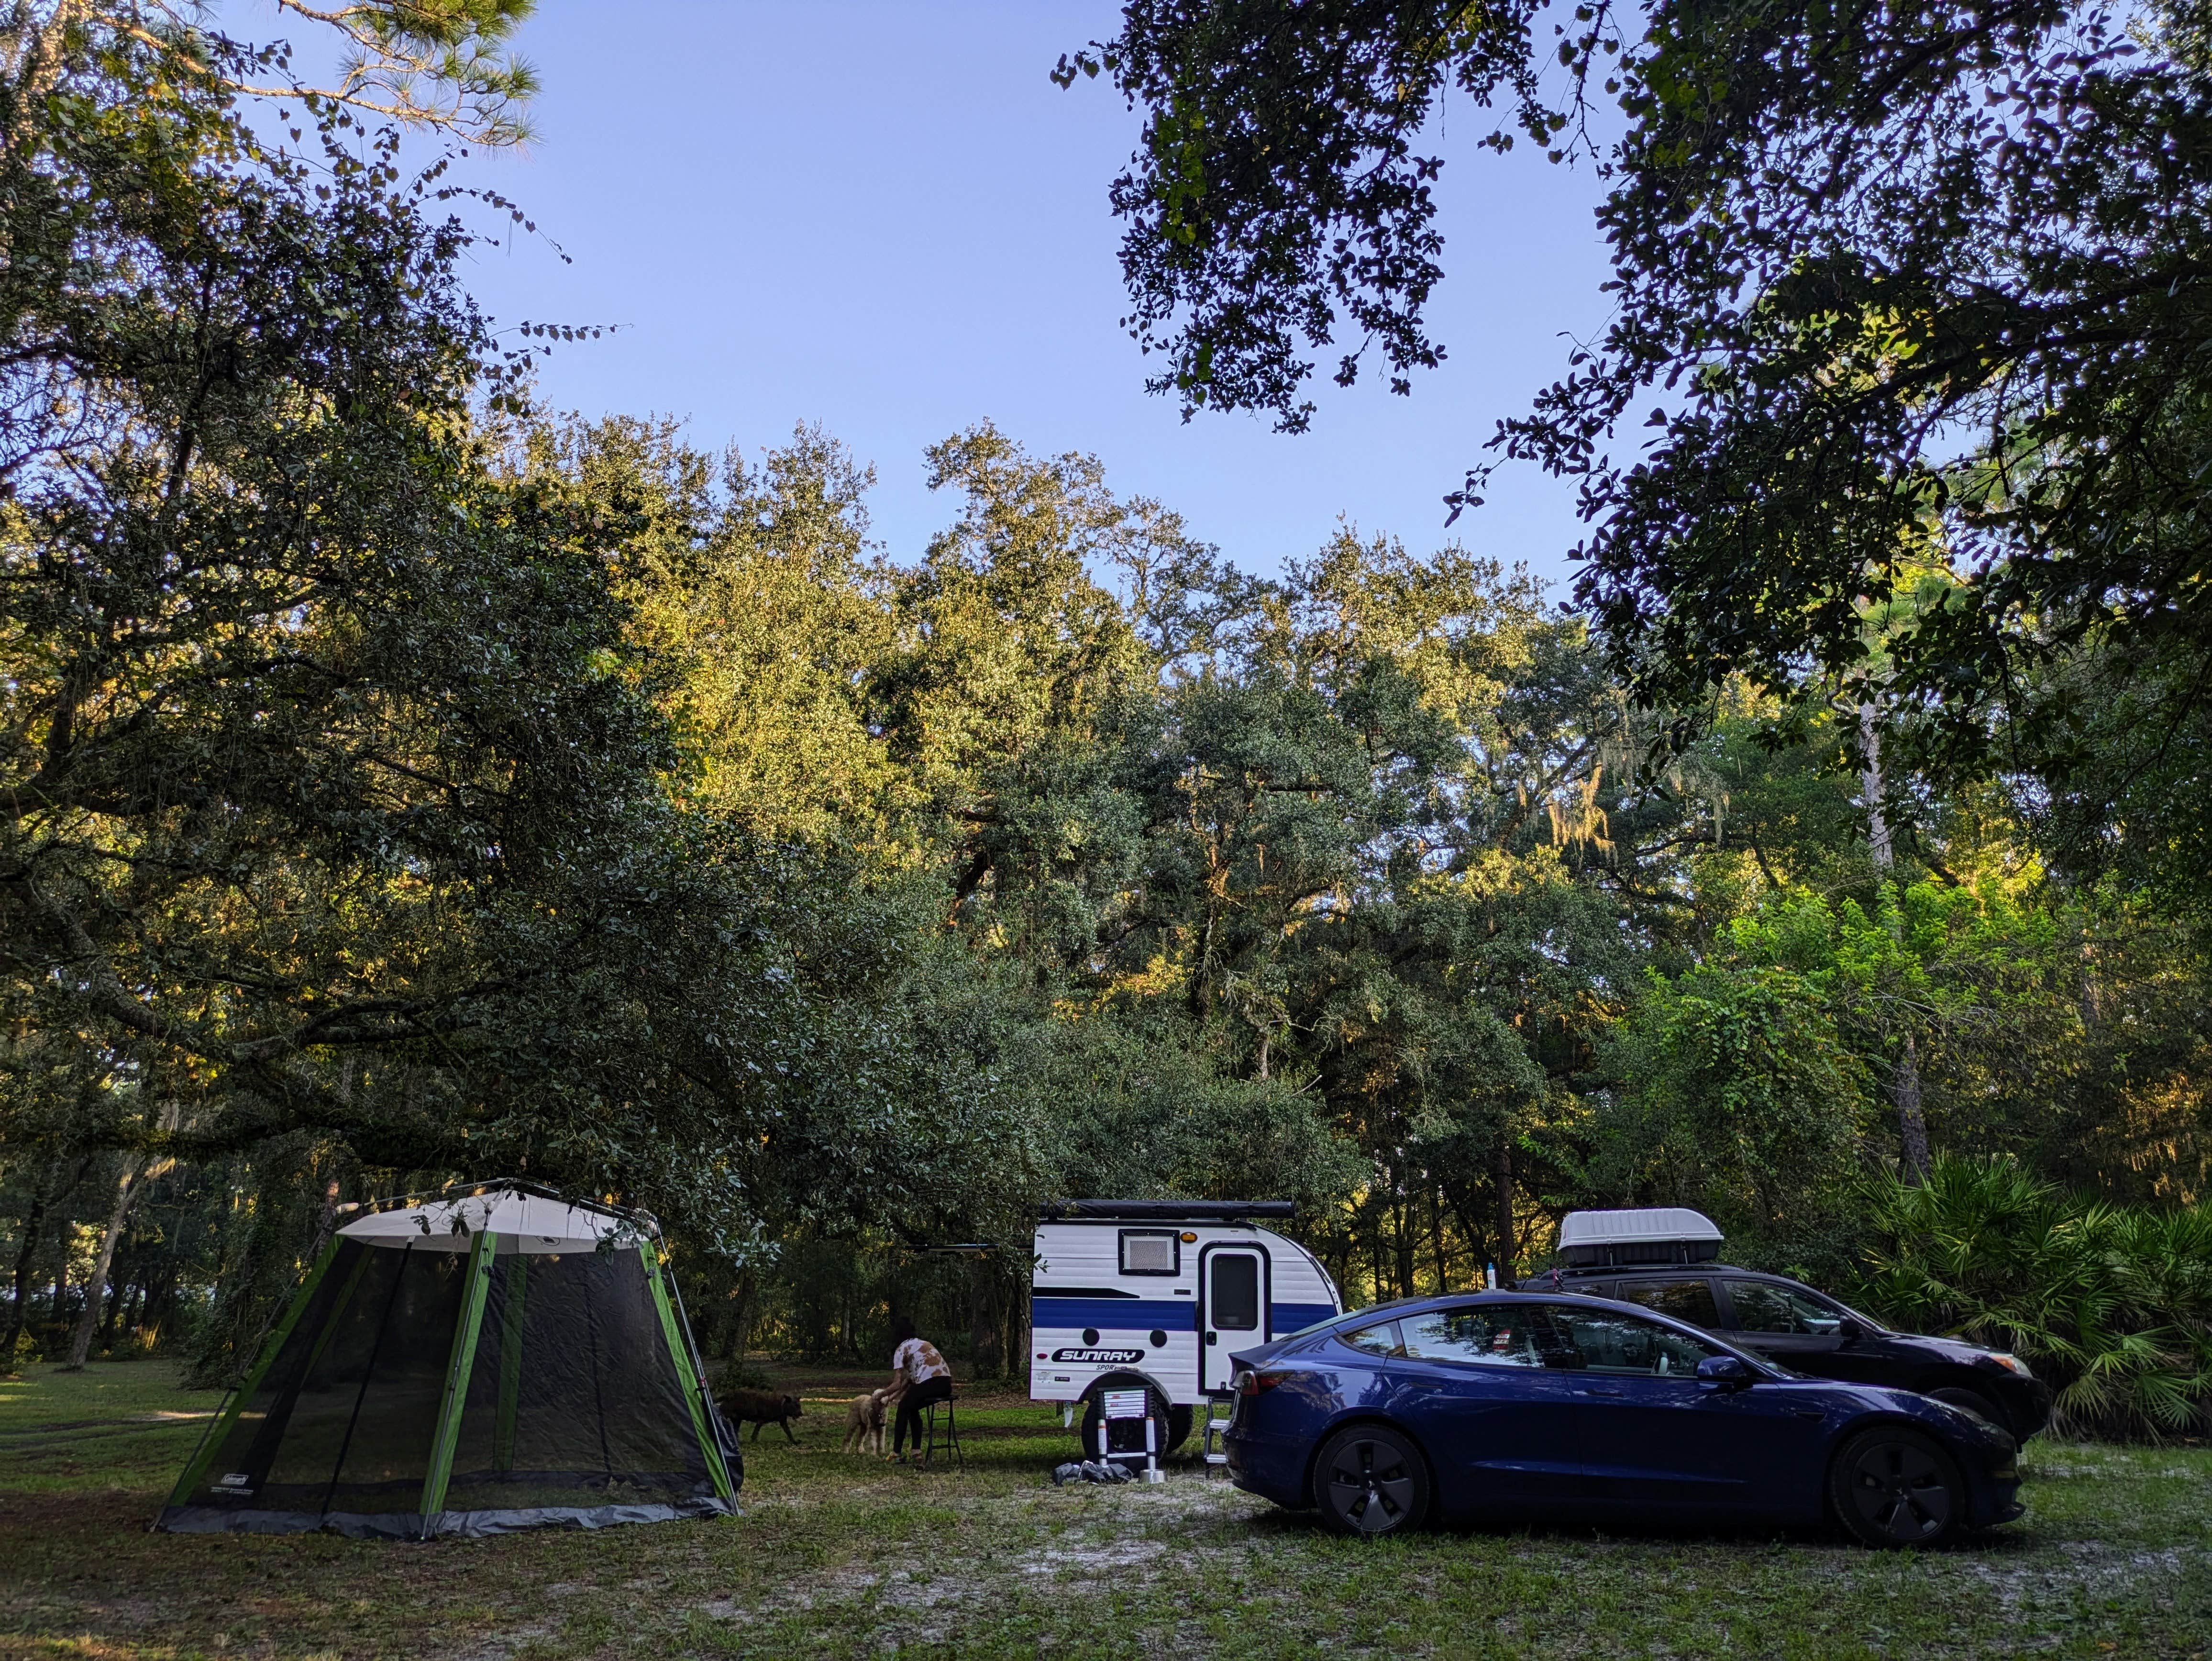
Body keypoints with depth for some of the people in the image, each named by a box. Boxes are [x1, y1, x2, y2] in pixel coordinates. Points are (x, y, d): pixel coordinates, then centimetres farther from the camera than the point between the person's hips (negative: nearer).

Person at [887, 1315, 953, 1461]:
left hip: (928, 1383, -6)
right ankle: (917, 1451, 20)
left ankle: (897, 1453, 19)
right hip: (946, 1384, 6)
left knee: (904, 1408, 19)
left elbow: (897, 1384, 3)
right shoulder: (924, 1343, 29)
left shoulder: (901, 1350, 8)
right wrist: (900, 1393, 38)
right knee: (913, 1408, 27)